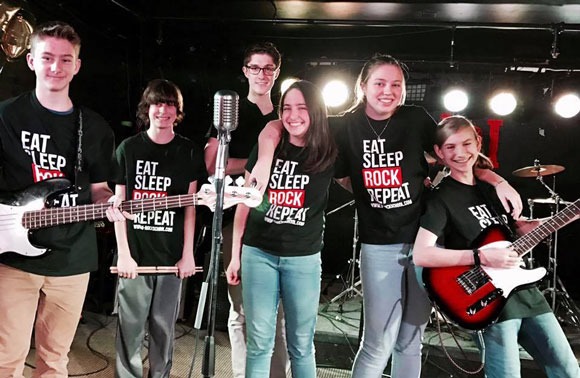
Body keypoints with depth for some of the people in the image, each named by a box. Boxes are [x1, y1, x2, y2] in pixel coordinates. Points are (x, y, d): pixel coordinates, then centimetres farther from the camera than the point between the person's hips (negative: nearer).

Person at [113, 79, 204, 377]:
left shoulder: (188, 152, 5)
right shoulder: (129, 148, 2)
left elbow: (190, 207, 5)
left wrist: (188, 254, 0)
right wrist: (123, 254, -5)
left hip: (172, 255, 1)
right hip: (135, 254, -1)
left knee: (164, 326, 11)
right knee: (131, 326, 5)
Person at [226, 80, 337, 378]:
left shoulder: (329, 156, -2)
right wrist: (235, 255, 6)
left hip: (303, 259, 0)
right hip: (258, 253, 1)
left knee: (301, 345, 10)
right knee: (259, 342, 7)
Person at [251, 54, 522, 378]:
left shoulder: (416, 119, 1)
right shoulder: (346, 126, -2)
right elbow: (277, 126, 0)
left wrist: (498, 181, 0)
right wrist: (266, 158, -18)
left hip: (424, 241, 2)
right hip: (379, 246, -1)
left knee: (410, 342, 13)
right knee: (379, 344, -1)